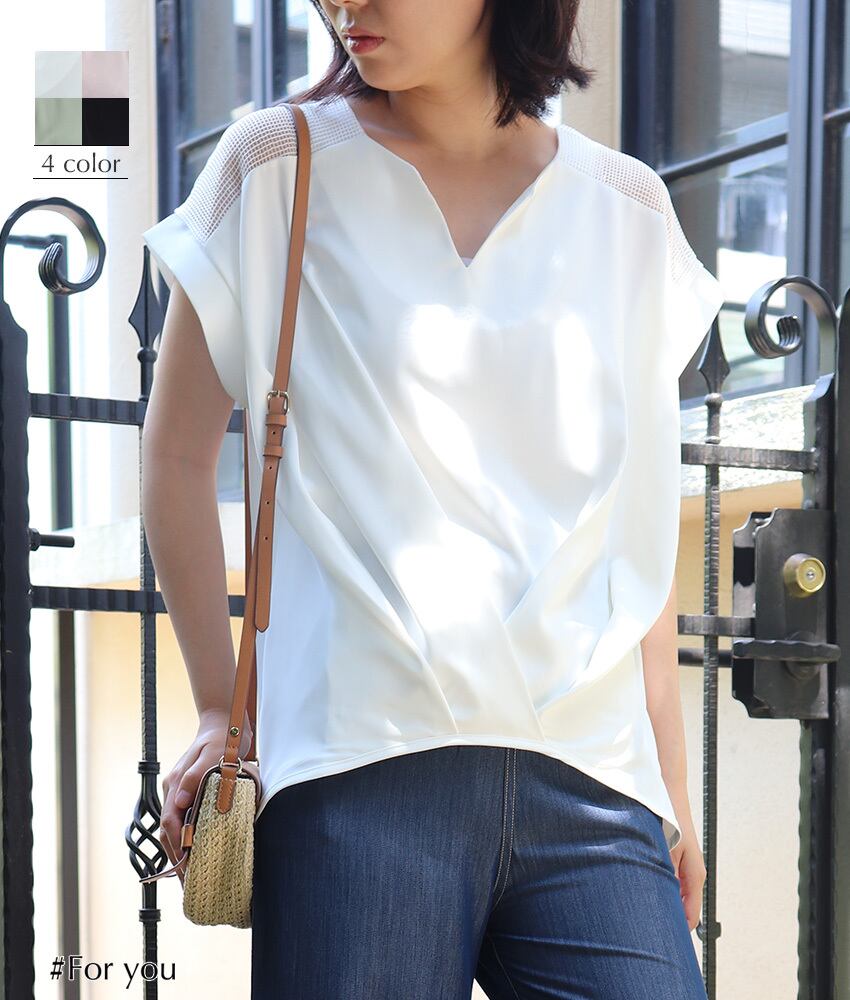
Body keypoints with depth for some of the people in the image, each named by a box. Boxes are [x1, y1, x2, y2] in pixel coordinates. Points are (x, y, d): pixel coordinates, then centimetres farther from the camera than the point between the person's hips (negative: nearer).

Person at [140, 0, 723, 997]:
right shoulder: (278, 167, 5)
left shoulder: (629, 210, 12)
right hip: (361, 769, -2)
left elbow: (641, 522, 15)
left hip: (592, 783, 3)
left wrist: (669, 781, 13)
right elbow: (177, 456, 9)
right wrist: (219, 710, 4)